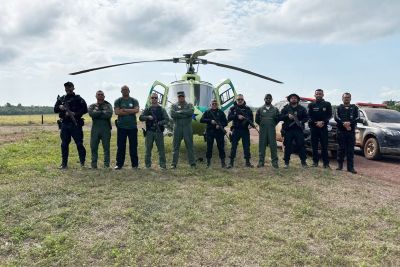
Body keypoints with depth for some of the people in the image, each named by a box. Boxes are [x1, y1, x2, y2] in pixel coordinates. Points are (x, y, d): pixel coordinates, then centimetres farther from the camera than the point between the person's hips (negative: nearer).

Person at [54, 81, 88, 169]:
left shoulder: (78, 99, 2)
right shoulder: (61, 99, 15)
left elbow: (85, 109, -7)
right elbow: (55, 109, 13)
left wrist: (75, 114, -17)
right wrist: (60, 107, -9)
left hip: (75, 124, -4)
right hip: (64, 124, 4)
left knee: (79, 143, -2)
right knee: (64, 145, 7)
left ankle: (82, 162, 8)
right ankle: (64, 163, 15)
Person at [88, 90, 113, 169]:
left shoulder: (108, 105, 11)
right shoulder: (92, 106, 15)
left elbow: (109, 114, -10)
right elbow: (91, 113, -7)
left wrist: (97, 114, -6)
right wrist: (102, 112, -7)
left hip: (106, 128, -1)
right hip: (95, 128, 2)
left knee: (106, 147, 0)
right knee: (93, 147, 1)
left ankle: (106, 164, 7)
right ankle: (94, 164, 10)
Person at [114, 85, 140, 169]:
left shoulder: (134, 101, 8)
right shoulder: (118, 101, 6)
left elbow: (136, 110, -9)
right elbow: (117, 112, -9)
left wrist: (125, 110, -12)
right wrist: (131, 112, -9)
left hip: (132, 126, 0)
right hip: (121, 127, 0)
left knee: (133, 146, 4)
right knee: (120, 146, 3)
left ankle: (135, 164, 11)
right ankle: (119, 164, 11)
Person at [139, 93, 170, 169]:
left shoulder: (162, 109, 8)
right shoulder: (147, 109, 11)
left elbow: (167, 119, 0)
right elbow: (140, 118, 1)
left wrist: (160, 123, -17)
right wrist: (147, 117, -18)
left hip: (159, 131, -1)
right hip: (149, 132, 1)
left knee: (161, 149, -1)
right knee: (148, 149, 6)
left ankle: (163, 165, 5)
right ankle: (148, 165, 15)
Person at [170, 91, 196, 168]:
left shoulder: (189, 105, 10)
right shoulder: (174, 105, 10)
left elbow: (191, 112, -13)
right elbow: (172, 114, -10)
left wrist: (180, 112, -11)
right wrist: (185, 115, -11)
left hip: (187, 128, 0)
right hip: (177, 128, 0)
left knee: (189, 146, 2)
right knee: (176, 146, 4)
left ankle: (192, 163, 8)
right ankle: (174, 163, 11)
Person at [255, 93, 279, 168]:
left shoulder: (275, 109, 9)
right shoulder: (260, 109, 9)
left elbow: (278, 119, 11)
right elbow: (257, 119, 11)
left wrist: (273, 124, 4)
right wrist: (262, 125, 7)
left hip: (272, 130, 0)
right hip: (262, 130, 0)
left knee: (273, 145, -3)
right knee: (262, 145, 1)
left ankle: (274, 162, 4)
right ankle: (261, 162, 8)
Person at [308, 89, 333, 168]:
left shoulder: (327, 104, 9)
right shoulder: (311, 105, 10)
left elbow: (329, 115, 4)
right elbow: (309, 116, 4)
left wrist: (322, 122, -11)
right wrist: (316, 123, -10)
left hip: (324, 127, -1)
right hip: (314, 127, 1)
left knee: (324, 146, -4)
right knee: (314, 146, 2)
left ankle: (326, 163, -1)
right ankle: (315, 162, 9)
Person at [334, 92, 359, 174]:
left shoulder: (354, 108, 13)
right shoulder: (339, 108, 12)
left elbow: (357, 118, -1)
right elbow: (336, 118, -3)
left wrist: (349, 123, -18)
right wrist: (344, 124, -18)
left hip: (351, 131, 1)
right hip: (341, 131, 0)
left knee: (350, 149, -1)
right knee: (341, 148, 3)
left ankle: (350, 167, 2)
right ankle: (340, 165, 12)